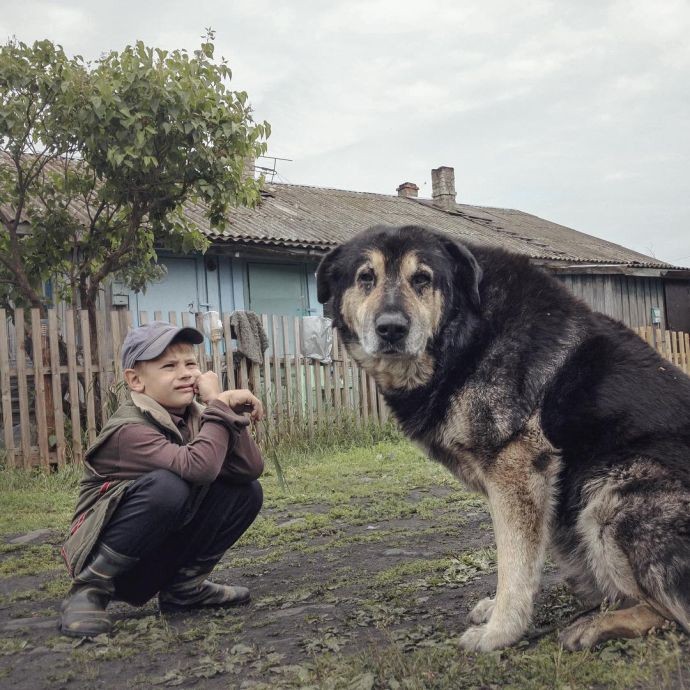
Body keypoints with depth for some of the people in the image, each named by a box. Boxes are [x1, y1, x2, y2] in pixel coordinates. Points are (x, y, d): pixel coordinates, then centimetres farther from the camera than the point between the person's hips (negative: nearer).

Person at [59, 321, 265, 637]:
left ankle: (183, 586, 6)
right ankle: (89, 590, -15)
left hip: (161, 555, 7)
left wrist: (230, 409, -20)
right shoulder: (130, 430, -23)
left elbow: (250, 470, -10)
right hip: (105, 557, -7)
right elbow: (199, 467, -39)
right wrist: (218, 405, -26)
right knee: (168, 486, -35)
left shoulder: (193, 418, 0)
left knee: (247, 491, -7)